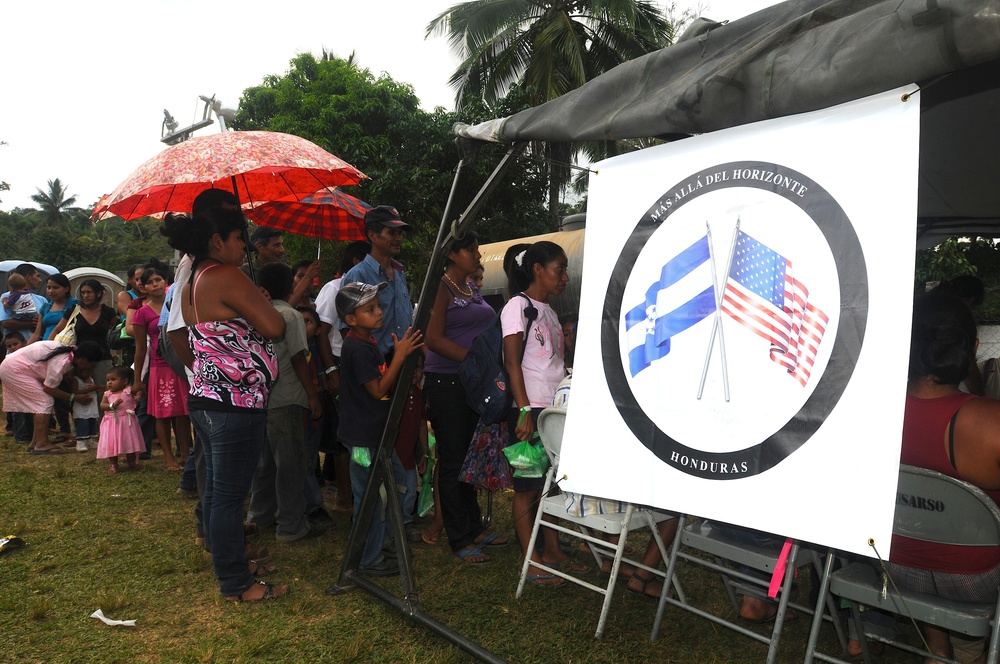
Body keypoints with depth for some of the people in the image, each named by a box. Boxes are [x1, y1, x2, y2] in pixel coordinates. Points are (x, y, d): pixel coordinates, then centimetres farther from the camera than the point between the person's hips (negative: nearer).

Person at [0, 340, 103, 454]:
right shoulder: (61, 362, -29)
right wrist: (75, 397, -13)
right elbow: (49, 388, -19)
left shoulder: (69, 352, -2)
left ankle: (35, 442, 16)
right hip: (14, 369, -10)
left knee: (39, 401, 11)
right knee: (45, 401, -12)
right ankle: (41, 444, -10)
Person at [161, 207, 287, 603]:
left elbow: (182, 346, 20)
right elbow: (274, 328, -19)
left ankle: (228, 564, 36)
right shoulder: (227, 277, -17)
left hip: (205, 401, 10)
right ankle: (236, 585, 11)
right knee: (230, 495, -1)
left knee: (217, 489, 20)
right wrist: (265, 304, 0)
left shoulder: (190, 285, 13)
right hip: (235, 405, -10)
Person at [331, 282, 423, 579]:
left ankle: (375, 547, 34)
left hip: (373, 432, 10)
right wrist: (400, 355, -26)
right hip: (364, 436, -10)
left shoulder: (368, 343, 11)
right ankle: (369, 560, 13)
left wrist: (401, 354, 5)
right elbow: (378, 390, -22)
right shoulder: (357, 348, -20)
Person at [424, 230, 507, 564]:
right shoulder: (441, 287, -8)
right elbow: (434, 339, -16)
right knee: (452, 461, 1)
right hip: (446, 383, -8)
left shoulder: (473, 288, 16)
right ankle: (459, 540, 9)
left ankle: (474, 528, 26)